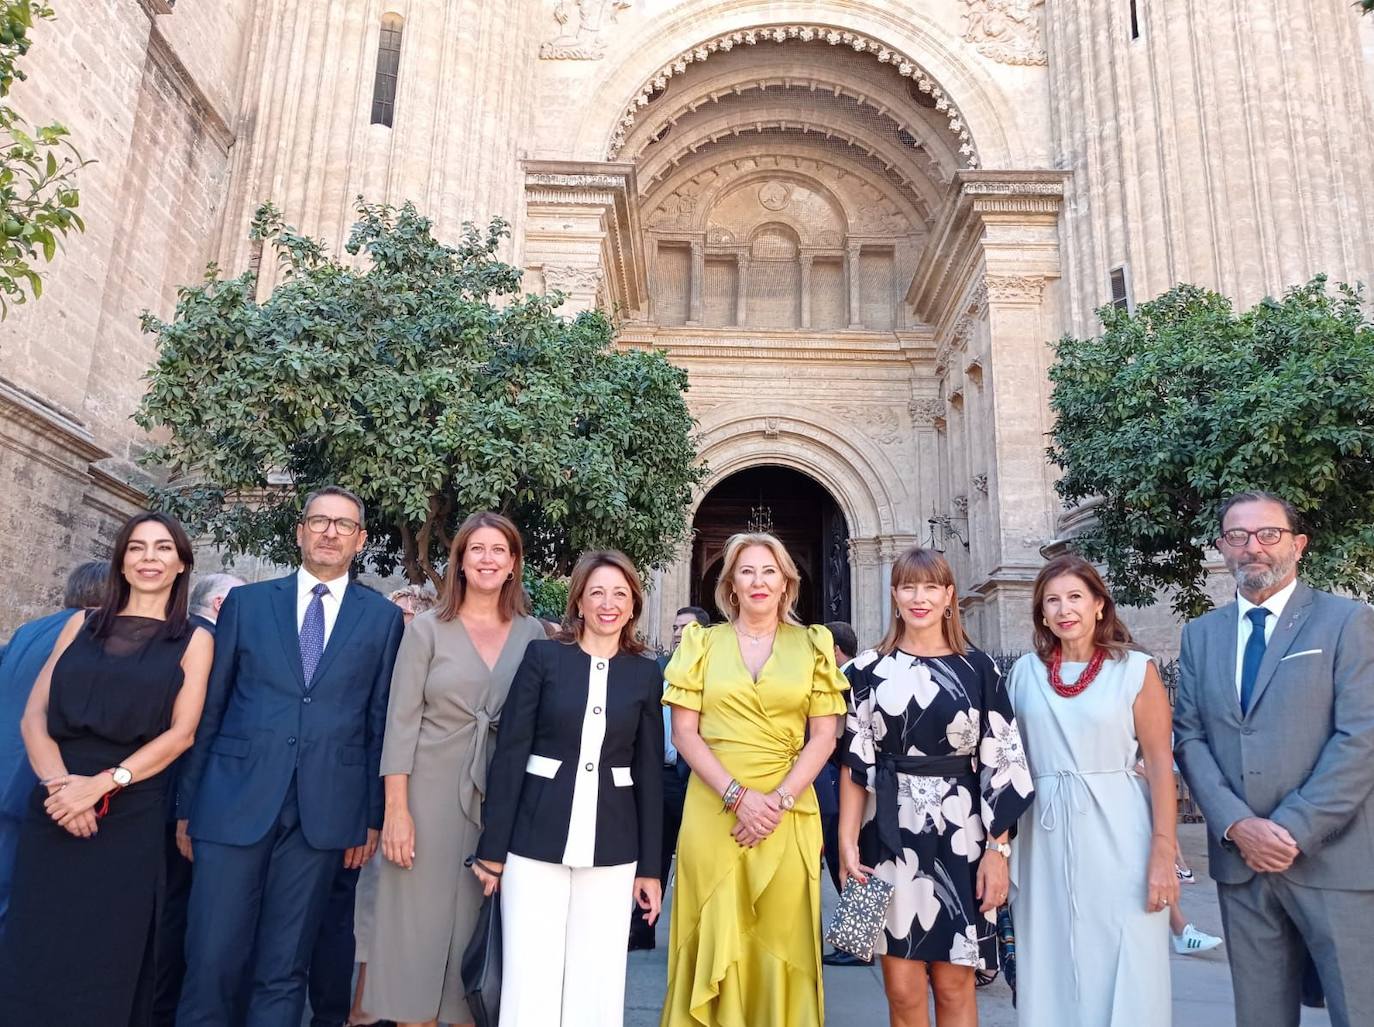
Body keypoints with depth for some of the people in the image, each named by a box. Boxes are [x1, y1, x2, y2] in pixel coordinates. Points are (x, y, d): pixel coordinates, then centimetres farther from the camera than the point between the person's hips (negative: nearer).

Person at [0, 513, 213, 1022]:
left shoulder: (193, 640, 3)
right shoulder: (82, 624, 11)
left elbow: (181, 733, -5)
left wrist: (101, 785, -15)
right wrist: (57, 781, -13)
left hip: (130, 816, -2)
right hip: (53, 808, 2)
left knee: (106, 959, 5)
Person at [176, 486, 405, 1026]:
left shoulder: (383, 617, 5)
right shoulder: (246, 602, 8)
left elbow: (381, 722, 5)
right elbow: (208, 708, 9)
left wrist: (373, 815, 3)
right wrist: (187, 802, 7)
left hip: (324, 809, 0)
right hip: (235, 800, 1)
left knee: (285, 967, 8)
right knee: (213, 959, 1)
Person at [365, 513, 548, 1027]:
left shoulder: (534, 633, 3)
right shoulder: (427, 629, -2)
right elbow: (401, 721, -4)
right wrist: (396, 808, -11)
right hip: (431, 794, -1)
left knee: (480, 926, 10)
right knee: (420, 922, 5)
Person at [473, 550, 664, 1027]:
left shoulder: (646, 673, 5)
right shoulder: (543, 656, -1)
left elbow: (649, 772, 7)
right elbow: (510, 752, -2)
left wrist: (650, 867, 6)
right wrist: (493, 846, -4)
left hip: (612, 844, 2)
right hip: (537, 836, -2)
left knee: (598, 979, 7)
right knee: (530, 978, 2)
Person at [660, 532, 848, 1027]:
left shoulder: (813, 645, 5)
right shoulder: (702, 642, 4)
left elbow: (823, 736, 2)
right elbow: (684, 733, 0)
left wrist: (777, 800, -10)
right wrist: (737, 795, -12)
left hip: (789, 811, 0)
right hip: (714, 810, 0)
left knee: (781, 942, 6)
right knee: (715, 940, 5)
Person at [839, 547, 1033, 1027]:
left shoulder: (979, 669, 2)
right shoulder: (868, 670, 3)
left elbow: (1001, 764, 0)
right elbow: (855, 762, 2)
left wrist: (997, 848, -6)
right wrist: (847, 841, -5)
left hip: (959, 838, 0)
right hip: (889, 837, 0)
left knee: (953, 986, 8)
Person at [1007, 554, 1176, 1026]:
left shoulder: (1135, 669, -2)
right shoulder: (1025, 672, 7)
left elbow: (1160, 764, -4)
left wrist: (1163, 853, -10)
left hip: (1117, 833, -3)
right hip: (1047, 839, 3)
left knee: (1124, 976, 3)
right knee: (1052, 972, 10)